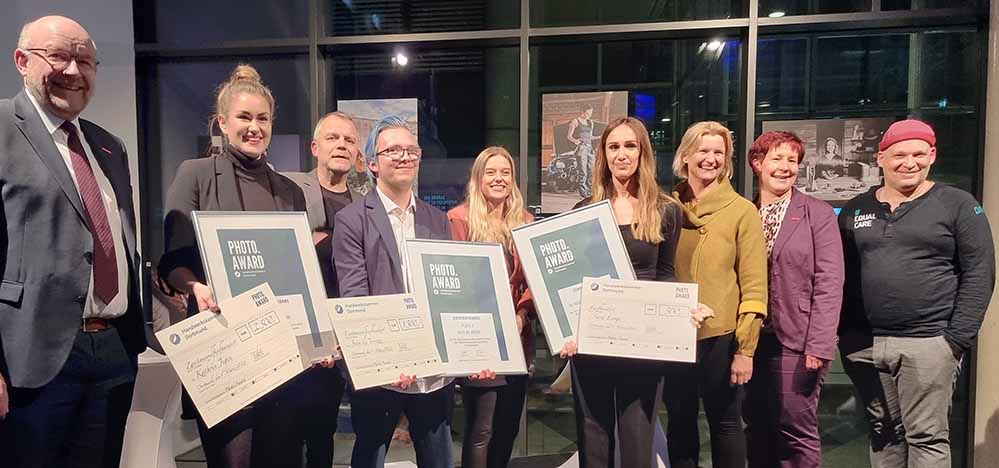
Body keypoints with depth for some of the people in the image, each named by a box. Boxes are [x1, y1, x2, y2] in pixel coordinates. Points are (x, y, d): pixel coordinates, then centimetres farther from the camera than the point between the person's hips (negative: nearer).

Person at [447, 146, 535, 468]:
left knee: (509, 425, 16)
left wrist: (522, 314, -7)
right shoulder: (459, 219, -7)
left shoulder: (525, 221, 10)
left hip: (517, 337, 6)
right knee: (481, 430, 0)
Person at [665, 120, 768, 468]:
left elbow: (754, 285, -6)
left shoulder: (742, 211, -4)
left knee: (725, 423, 11)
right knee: (679, 423, 15)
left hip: (721, 338, -3)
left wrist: (745, 347, -10)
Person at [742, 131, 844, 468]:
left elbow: (829, 284, -7)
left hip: (796, 343, -3)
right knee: (756, 431, 13)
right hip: (750, 340, 4)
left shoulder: (819, 214, -1)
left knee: (797, 431, 2)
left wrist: (819, 346, -14)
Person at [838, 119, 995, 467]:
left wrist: (958, 338, -10)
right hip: (865, 344, 4)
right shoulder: (855, 210, 9)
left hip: (929, 343, -3)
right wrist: (844, 334, 5)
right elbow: (842, 275, 11)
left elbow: (979, 274, -3)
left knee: (927, 437, 1)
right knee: (882, 432, 15)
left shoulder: (958, 205, 0)